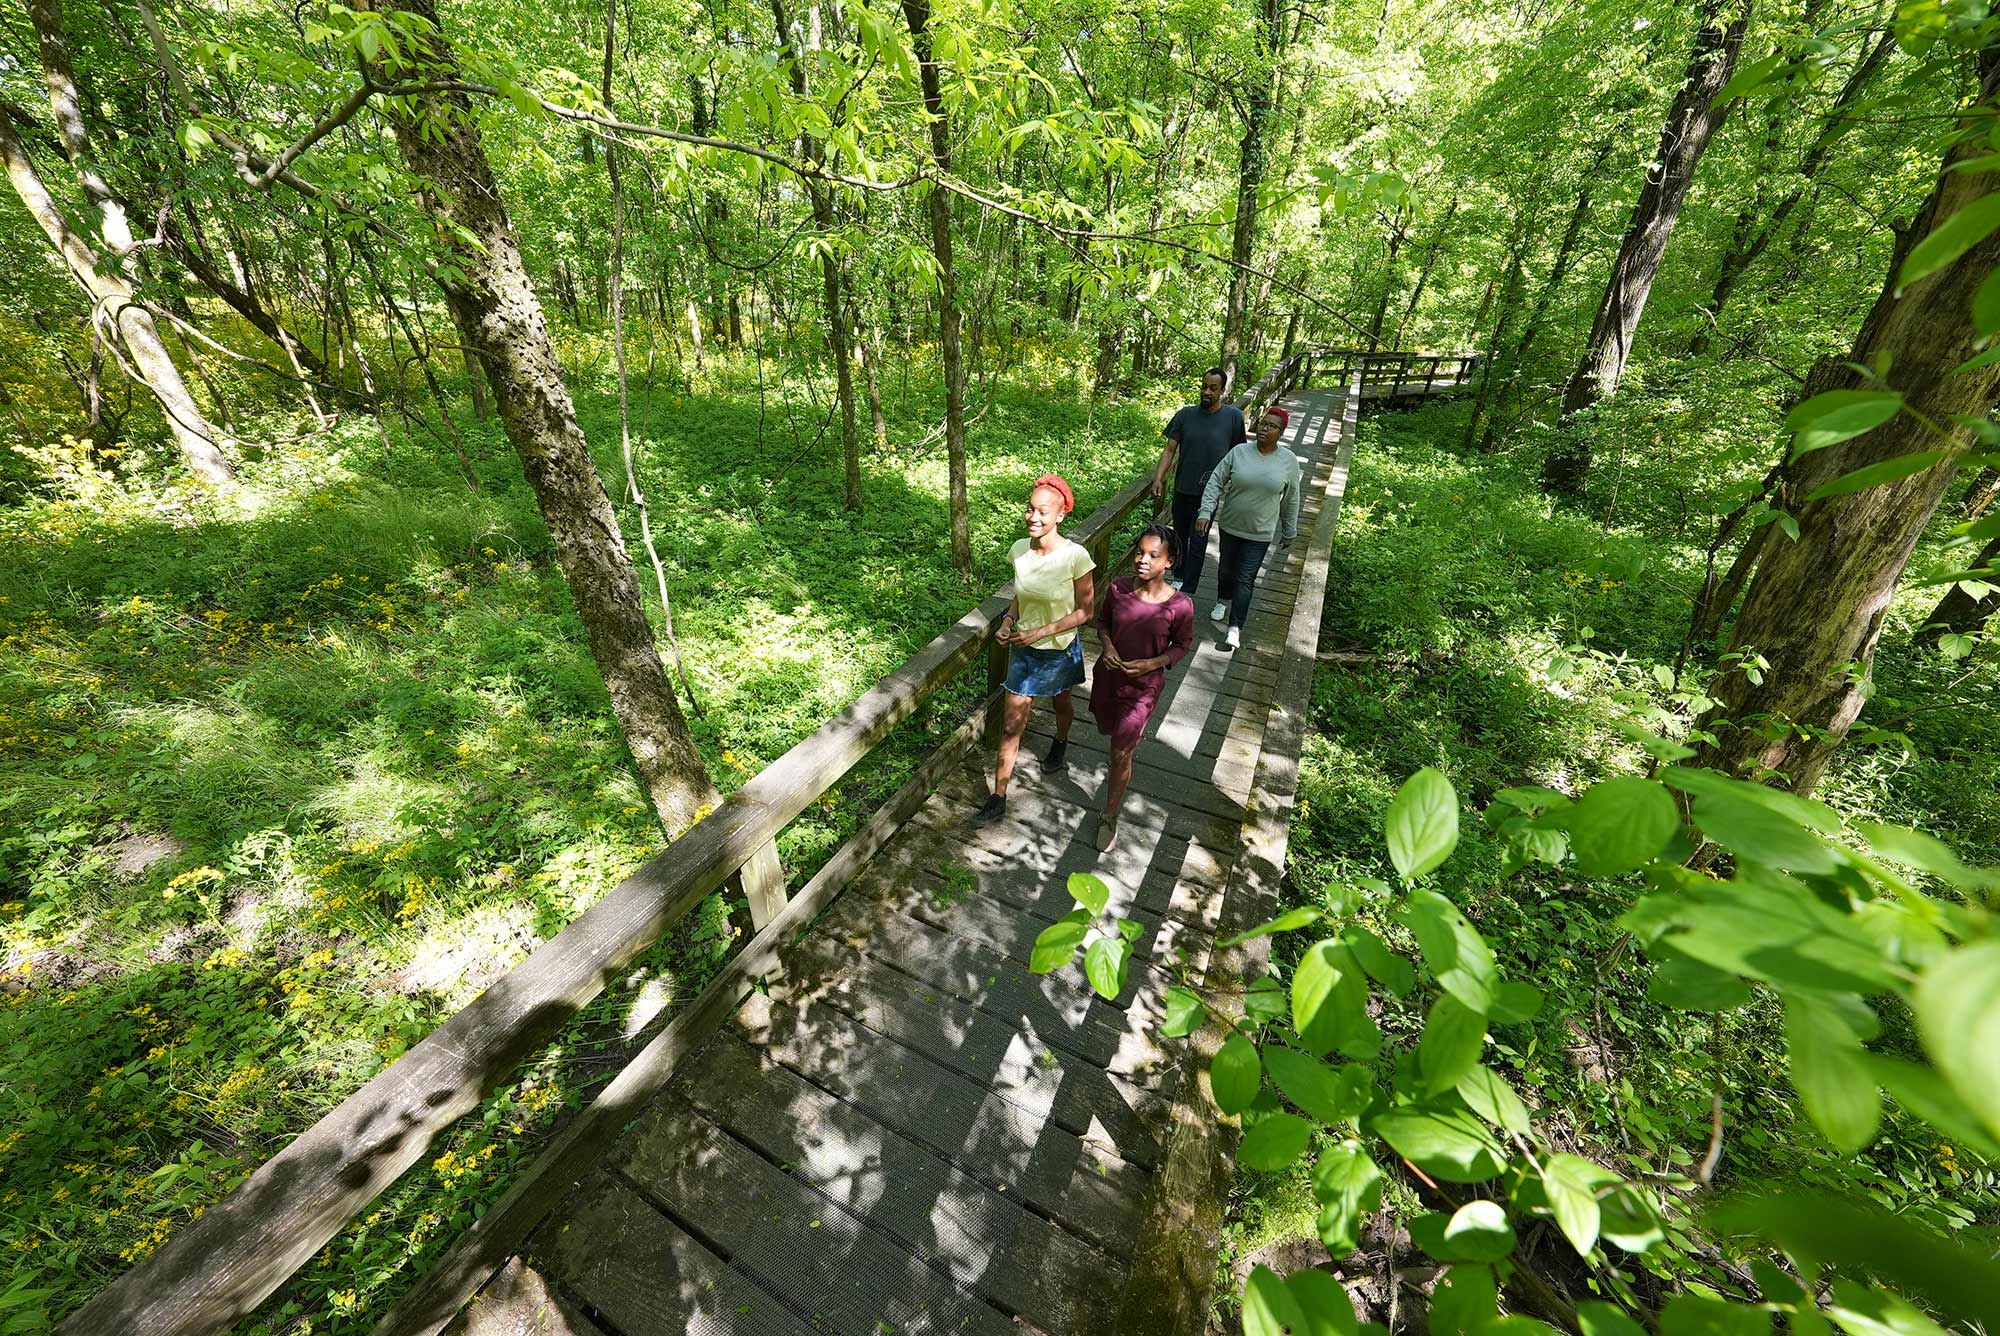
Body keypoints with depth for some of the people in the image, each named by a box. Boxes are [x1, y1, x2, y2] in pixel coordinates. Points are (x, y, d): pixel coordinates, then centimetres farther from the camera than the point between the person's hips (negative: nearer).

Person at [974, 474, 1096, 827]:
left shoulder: (1075, 556, -23)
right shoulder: (1019, 550, -10)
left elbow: (1084, 611, -16)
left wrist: (1039, 633, -23)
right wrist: (1008, 620, -11)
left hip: (1059, 649, -2)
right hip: (1023, 648, 3)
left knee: (1061, 703, 27)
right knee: (1012, 724, 5)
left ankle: (1060, 744, 61)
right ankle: (998, 798, 16)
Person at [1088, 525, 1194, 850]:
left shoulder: (1180, 605, -21)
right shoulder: (1119, 586, -13)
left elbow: (1183, 645, -4)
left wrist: (1152, 663, -20)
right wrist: (1107, 645, -15)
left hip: (1143, 685, -3)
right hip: (1108, 674, 4)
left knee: (1120, 753, 3)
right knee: (1111, 731, 27)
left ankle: (1109, 817, 25)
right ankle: (1121, 769, 62)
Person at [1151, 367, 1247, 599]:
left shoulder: (1234, 417, -7)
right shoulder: (1185, 415, -2)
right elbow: (1170, 449, -1)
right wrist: (1158, 478, -13)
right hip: (1182, 490, 3)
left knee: (1198, 544, -2)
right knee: (1180, 537, 16)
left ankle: (1187, 592, 5)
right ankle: (1179, 578, 35)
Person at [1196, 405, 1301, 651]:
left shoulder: (1288, 460, -6)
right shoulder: (1239, 452, -7)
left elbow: (1290, 500, 3)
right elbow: (1215, 482, -6)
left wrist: (1289, 532, 9)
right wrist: (1205, 513, -16)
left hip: (1260, 532, -1)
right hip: (1230, 526, 2)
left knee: (1245, 579, -2)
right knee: (1226, 569, 19)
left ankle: (1235, 627, 4)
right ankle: (1223, 601, 47)